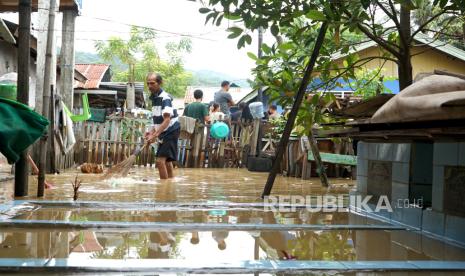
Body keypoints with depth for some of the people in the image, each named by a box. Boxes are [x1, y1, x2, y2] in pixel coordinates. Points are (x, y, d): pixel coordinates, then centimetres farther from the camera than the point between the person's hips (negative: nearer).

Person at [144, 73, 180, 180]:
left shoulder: (165, 98, -18)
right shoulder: (154, 97, 9)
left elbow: (167, 120, -28)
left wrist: (155, 135, -34)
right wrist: (152, 131, 7)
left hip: (170, 132, -10)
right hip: (163, 133, 10)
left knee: (160, 160, -16)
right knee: (166, 161, 16)